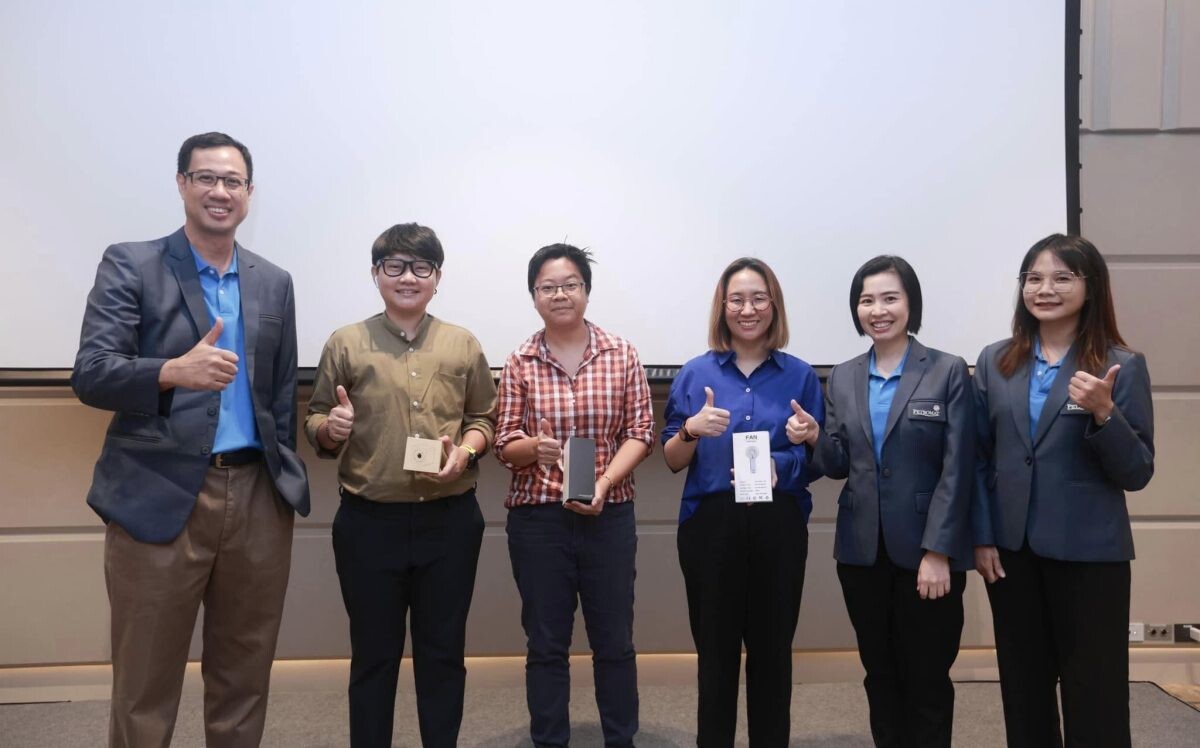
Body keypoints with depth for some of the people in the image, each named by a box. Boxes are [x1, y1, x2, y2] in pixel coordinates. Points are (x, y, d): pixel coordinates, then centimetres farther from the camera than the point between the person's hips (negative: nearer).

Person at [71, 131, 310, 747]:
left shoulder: (274, 283, 12)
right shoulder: (129, 265, 0)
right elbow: (90, 375, -10)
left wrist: (286, 484, 10)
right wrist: (174, 371, -29)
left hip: (257, 498, 4)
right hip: (159, 498, -3)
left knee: (244, 680, 14)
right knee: (144, 686, 7)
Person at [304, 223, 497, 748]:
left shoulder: (464, 346, 6)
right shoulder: (345, 344, 1)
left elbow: (484, 418, 9)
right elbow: (314, 422, 5)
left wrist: (466, 449, -10)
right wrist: (330, 429, -17)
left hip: (450, 521, 2)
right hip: (369, 523, -1)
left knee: (443, 651, 13)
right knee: (373, 653, 12)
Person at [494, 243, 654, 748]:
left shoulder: (621, 354, 0)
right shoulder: (519, 363, 0)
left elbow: (640, 433, 0)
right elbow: (504, 445, 1)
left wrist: (604, 483, -15)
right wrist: (533, 447, -22)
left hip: (609, 516, 0)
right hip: (536, 518, 0)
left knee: (614, 642, 11)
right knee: (546, 644, 11)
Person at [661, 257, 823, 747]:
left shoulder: (800, 376, 3)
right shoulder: (695, 373, 2)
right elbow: (673, 461, 5)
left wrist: (781, 466, -15)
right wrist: (691, 430, -16)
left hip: (779, 525, 1)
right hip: (710, 525, 0)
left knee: (772, 650, 9)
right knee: (716, 652, 7)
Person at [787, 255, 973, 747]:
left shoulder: (948, 372, -4)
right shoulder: (842, 378, 8)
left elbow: (957, 471, -9)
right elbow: (838, 466, 9)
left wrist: (938, 552, -14)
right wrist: (814, 439, -12)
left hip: (925, 550, -3)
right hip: (862, 550, 4)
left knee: (927, 677, 8)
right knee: (879, 673, 14)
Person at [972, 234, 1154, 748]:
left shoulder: (1122, 366, -4)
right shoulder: (995, 362, 5)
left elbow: (1137, 474, -6)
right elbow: (979, 459, 7)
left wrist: (1103, 412, -22)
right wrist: (981, 538, 2)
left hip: (1089, 553, -3)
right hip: (1011, 549, 3)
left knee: (1093, 697, 5)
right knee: (1023, 693, 13)